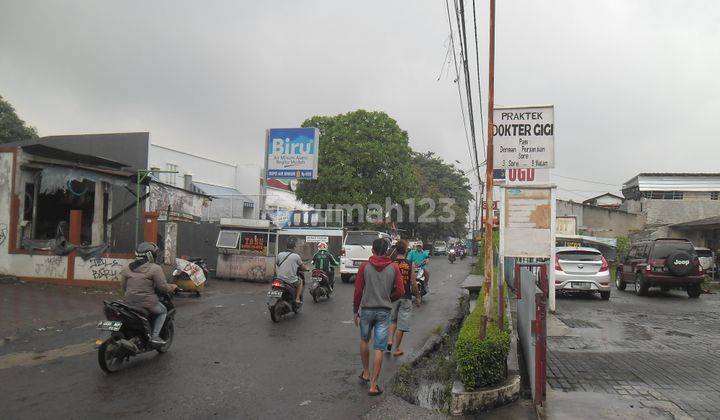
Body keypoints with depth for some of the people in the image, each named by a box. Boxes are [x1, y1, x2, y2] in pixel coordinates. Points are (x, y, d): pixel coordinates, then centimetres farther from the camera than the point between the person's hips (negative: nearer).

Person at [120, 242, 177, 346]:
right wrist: (172, 287, 10)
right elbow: (162, 287, -10)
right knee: (163, 311, 19)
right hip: (147, 303, -6)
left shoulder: (127, 268, 10)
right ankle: (155, 336, 4)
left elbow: (123, 285, 13)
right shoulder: (155, 268, -8)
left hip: (128, 302, 6)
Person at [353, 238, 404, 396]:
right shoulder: (394, 267, -2)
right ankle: (373, 385, 4)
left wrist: (356, 311, 6)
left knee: (364, 340, 24)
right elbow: (400, 291, -4)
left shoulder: (365, 266, -4)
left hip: (366, 309, 0)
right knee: (379, 348, 3)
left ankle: (366, 373, 34)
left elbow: (358, 291, -4)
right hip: (384, 311, 0)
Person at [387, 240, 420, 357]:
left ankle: (390, 340, 7)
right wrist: (417, 296, 9)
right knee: (401, 324, 6)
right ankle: (397, 349, 14)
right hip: (406, 297, -1)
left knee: (392, 320, 22)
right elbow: (413, 283, -4)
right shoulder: (411, 265, -6)